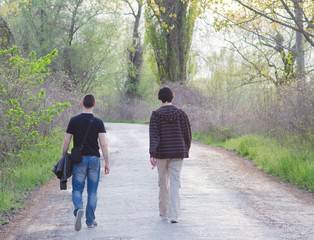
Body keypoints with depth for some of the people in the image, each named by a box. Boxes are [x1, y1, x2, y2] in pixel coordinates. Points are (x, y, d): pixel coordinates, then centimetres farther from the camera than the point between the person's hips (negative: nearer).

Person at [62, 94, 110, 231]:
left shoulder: (74, 121, -2)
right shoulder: (98, 122, -3)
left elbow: (66, 142, -1)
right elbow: (103, 144, -8)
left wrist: (63, 158, 12)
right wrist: (107, 163, -3)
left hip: (79, 159, 0)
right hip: (94, 159, 0)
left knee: (77, 189, 6)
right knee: (92, 191, 10)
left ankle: (79, 209, -22)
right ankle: (90, 220, 13)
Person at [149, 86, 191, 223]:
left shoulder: (156, 114, -5)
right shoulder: (180, 113, -1)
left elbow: (153, 135, -15)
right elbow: (187, 134, 4)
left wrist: (152, 154, -21)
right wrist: (186, 149, 21)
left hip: (161, 153, 0)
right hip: (177, 153, 0)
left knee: (163, 183, 14)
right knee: (174, 184, -1)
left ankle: (163, 213, 27)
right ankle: (173, 215, -12)